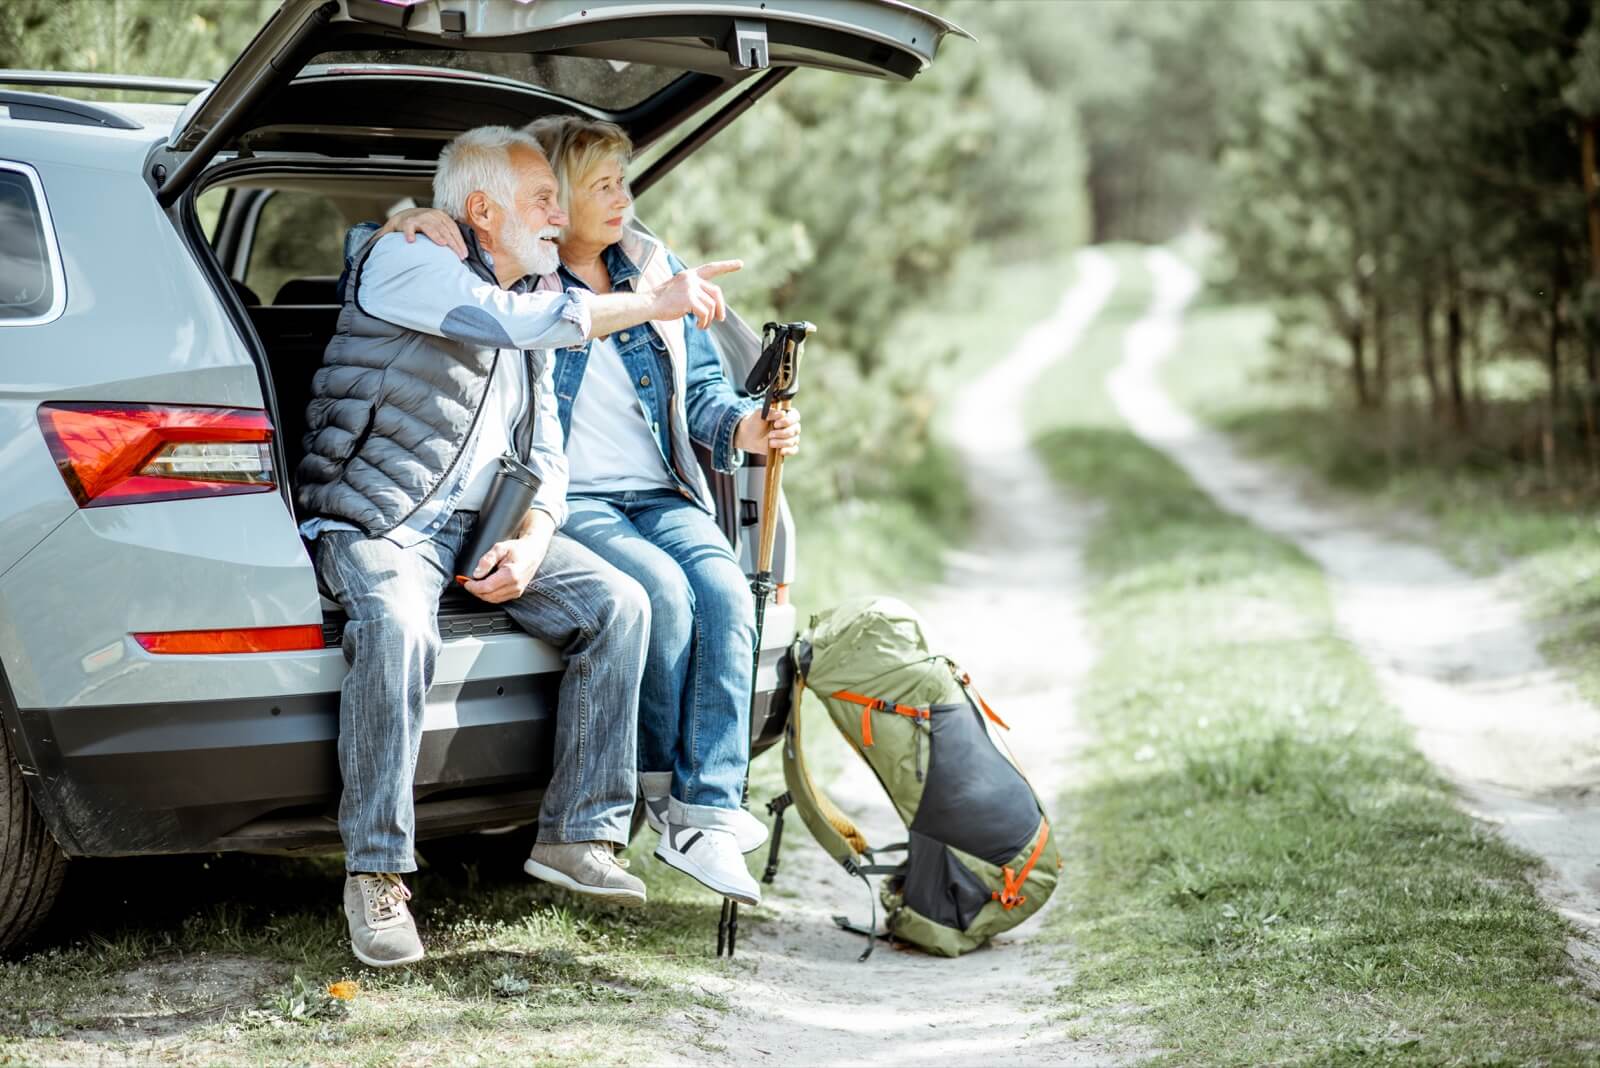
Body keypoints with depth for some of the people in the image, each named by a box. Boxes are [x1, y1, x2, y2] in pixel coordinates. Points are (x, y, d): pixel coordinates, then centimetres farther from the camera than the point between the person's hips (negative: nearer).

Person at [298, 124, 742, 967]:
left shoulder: (534, 303, 17)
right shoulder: (406, 262, -7)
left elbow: (545, 455, 14)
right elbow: (514, 321, -25)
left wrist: (531, 544, -6)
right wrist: (654, 303, -19)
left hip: (480, 523, 7)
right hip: (373, 522, -7)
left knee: (618, 604, -14)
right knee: (399, 628, -37)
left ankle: (578, 834, -10)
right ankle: (375, 872, -26)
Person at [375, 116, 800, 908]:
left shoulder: (655, 269, 16)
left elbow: (701, 386, 19)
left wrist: (740, 427, -3)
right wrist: (418, 230, -15)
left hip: (660, 493, 4)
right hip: (563, 501, -4)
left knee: (725, 591, -25)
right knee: (663, 591, -31)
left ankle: (704, 815, -28)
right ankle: (662, 785, -11)